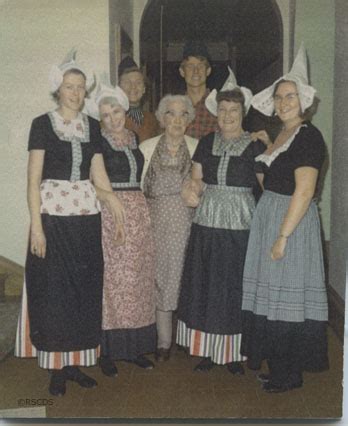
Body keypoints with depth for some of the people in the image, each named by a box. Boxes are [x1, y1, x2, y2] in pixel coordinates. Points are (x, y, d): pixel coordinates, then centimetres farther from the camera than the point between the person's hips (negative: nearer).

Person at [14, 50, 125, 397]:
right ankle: (56, 368, 14)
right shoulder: (42, 124, -1)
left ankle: (76, 362, 21)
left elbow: (98, 175, 12)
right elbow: (34, 179, -6)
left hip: (86, 215, 4)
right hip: (53, 215, -4)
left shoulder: (92, 126, 11)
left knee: (85, 290, 7)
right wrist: (36, 226, -13)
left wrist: (115, 205, 2)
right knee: (53, 291, 1)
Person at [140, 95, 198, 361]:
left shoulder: (198, 147, 5)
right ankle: (164, 341, 16)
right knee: (160, 275, 3)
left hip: (187, 219, 0)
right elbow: (137, 186, 6)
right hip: (157, 219, 1)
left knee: (184, 274, 1)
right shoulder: (147, 147, 6)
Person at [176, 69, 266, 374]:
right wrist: (193, 190, -6)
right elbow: (196, 180, 13)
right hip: (207, 222, 3)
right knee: (205, 284, 6)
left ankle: (234, 352, 18)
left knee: (236, 286, 3)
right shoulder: (206, 143, 10)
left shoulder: (255, 146, 0)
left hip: (240, 223, -3)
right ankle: (208, 348, 20)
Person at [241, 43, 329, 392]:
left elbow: (303, 191, -20)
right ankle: (277, 367, 28)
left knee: (287, 294, -1)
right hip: (268, 218, 9)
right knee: (271, 293, 13)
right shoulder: (280, 135, 14)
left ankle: (290, 374, 15)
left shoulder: (308, 136, -13)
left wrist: (283, 235, -22)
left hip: (291, 220, -9)